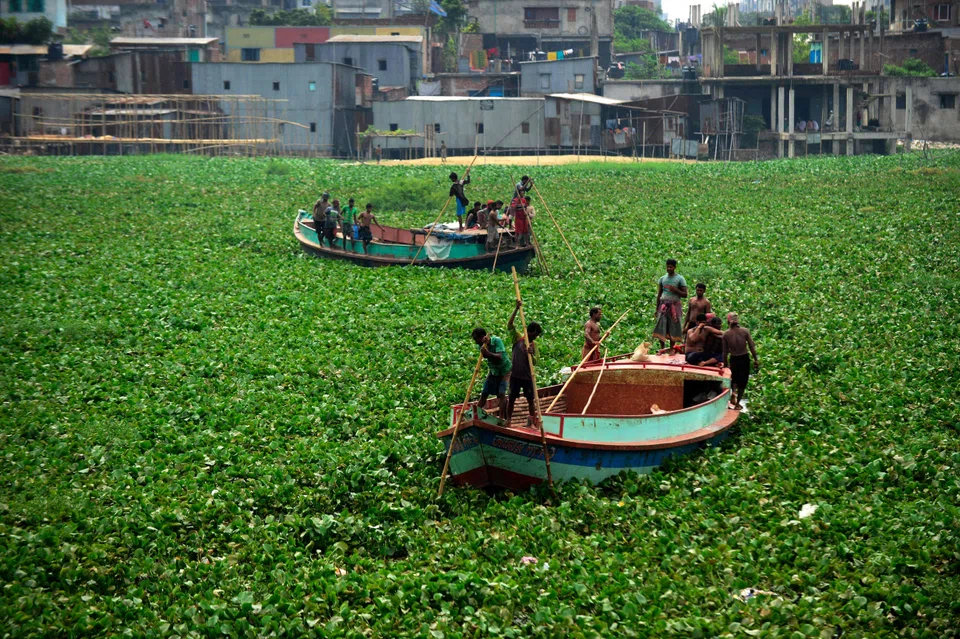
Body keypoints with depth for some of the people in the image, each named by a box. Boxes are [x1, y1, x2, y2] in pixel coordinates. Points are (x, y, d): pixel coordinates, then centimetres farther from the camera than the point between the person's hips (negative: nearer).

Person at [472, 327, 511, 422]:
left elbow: (499, 357, -35)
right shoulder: (482, 345, -8)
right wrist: (484, 344, -39)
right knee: (484, 393, 5)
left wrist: (488, 353, -49)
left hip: (504, 370, -6)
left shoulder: (496, 340, -25)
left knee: (501, 393, -16)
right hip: (493, 370, 6)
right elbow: (485, 356, -27)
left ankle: (501, 417, -14)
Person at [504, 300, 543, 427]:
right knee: (511, 399, 5)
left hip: (528, 376, 2)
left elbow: (535, 363, -1)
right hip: (515, 375, -2)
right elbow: (510, 325, -17)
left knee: (530, 400, 7)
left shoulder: (534, 345, 5)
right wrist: (516, 309, -24)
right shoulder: (517, 337, -2)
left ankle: (531, 421, 18)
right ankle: (507, 420, 14)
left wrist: (531, 354, -23)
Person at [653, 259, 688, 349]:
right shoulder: (662, 279, 12)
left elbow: (685, 294, 1)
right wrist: (657, 308, 11)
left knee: (673, 327, -2)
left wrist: (675, 290, -15)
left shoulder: (680, 279, 3)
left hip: (674, 305, -2)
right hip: (663, 304, 3)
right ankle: (662, 348, -1)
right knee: (661, 326, -6)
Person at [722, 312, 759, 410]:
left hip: (733, 359, 1)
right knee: (742, 380, 13)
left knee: (734, 378, 28)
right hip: (744, 358, 0)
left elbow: (725, 352, -2)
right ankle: (737, 404, 16)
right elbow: (752, 347, -5)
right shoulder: (745, 331, -9)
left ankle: (733, 391, 4)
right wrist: (756, 360, 5)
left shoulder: (726, 334, -8)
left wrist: (725, 364, 9)